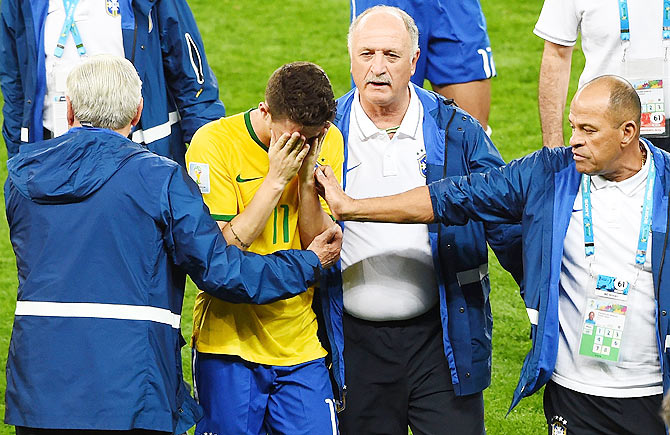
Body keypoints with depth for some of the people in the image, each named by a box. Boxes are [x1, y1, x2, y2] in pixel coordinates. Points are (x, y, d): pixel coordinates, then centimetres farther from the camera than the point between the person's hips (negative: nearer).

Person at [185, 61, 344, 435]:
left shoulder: (327, 142, 1)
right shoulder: (214, 143, -11)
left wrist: (307, 179, -15)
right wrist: (276, 179, -18)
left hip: (302, 346, 3)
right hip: (230, 345, -3)